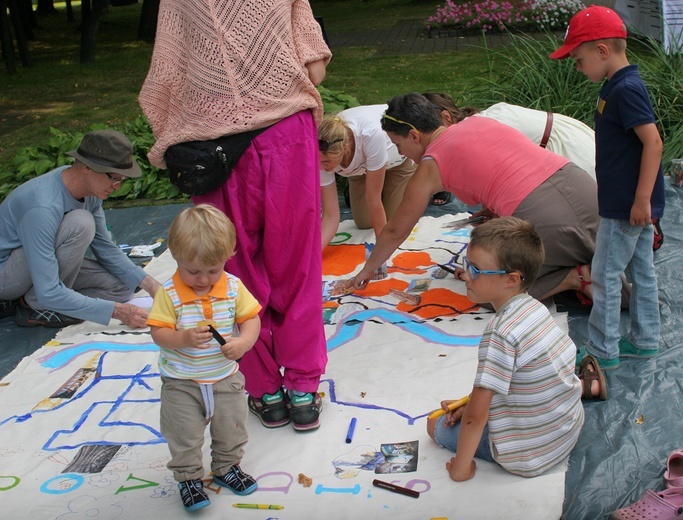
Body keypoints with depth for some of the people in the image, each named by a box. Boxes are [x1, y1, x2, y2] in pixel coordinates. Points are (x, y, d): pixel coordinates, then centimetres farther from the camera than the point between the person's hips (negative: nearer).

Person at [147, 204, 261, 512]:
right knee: (184, 436, 7)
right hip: (182, 383, -2)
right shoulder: (170, 293, -17)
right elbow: (158, 332, -18)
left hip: (226, 378, 3)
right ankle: (188, 478, 28)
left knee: (231, 430, 17)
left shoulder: (233, 287, -10)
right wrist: (183, 339, -37)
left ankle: (226, 467, 41)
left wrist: (243, 342, -26)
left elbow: (251, 319, -5)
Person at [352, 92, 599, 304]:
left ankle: (574, 278, -1)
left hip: (542, 214, -7)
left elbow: (395, 232, 15)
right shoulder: (479, 121, 21)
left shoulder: (430, 165, 5)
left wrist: (367, 270, 29)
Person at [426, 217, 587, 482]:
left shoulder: (501, 333, -28)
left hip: (529, 457, -9)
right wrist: (472, 401, 10)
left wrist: (460, 468, -14)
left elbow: (475, 417, -25)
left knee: (437, 423, 6)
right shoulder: (534, 308, -2)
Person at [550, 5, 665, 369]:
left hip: (625, 207, -10)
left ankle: (602, 350, 8)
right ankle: (644, 340, 28)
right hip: (632, 204, 10)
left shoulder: (626, 89, -20)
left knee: (605, 275, -1)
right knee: (641, 271, 17)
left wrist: (641, 200, -25)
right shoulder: (620, 86, 10)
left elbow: (653, 142, -25)